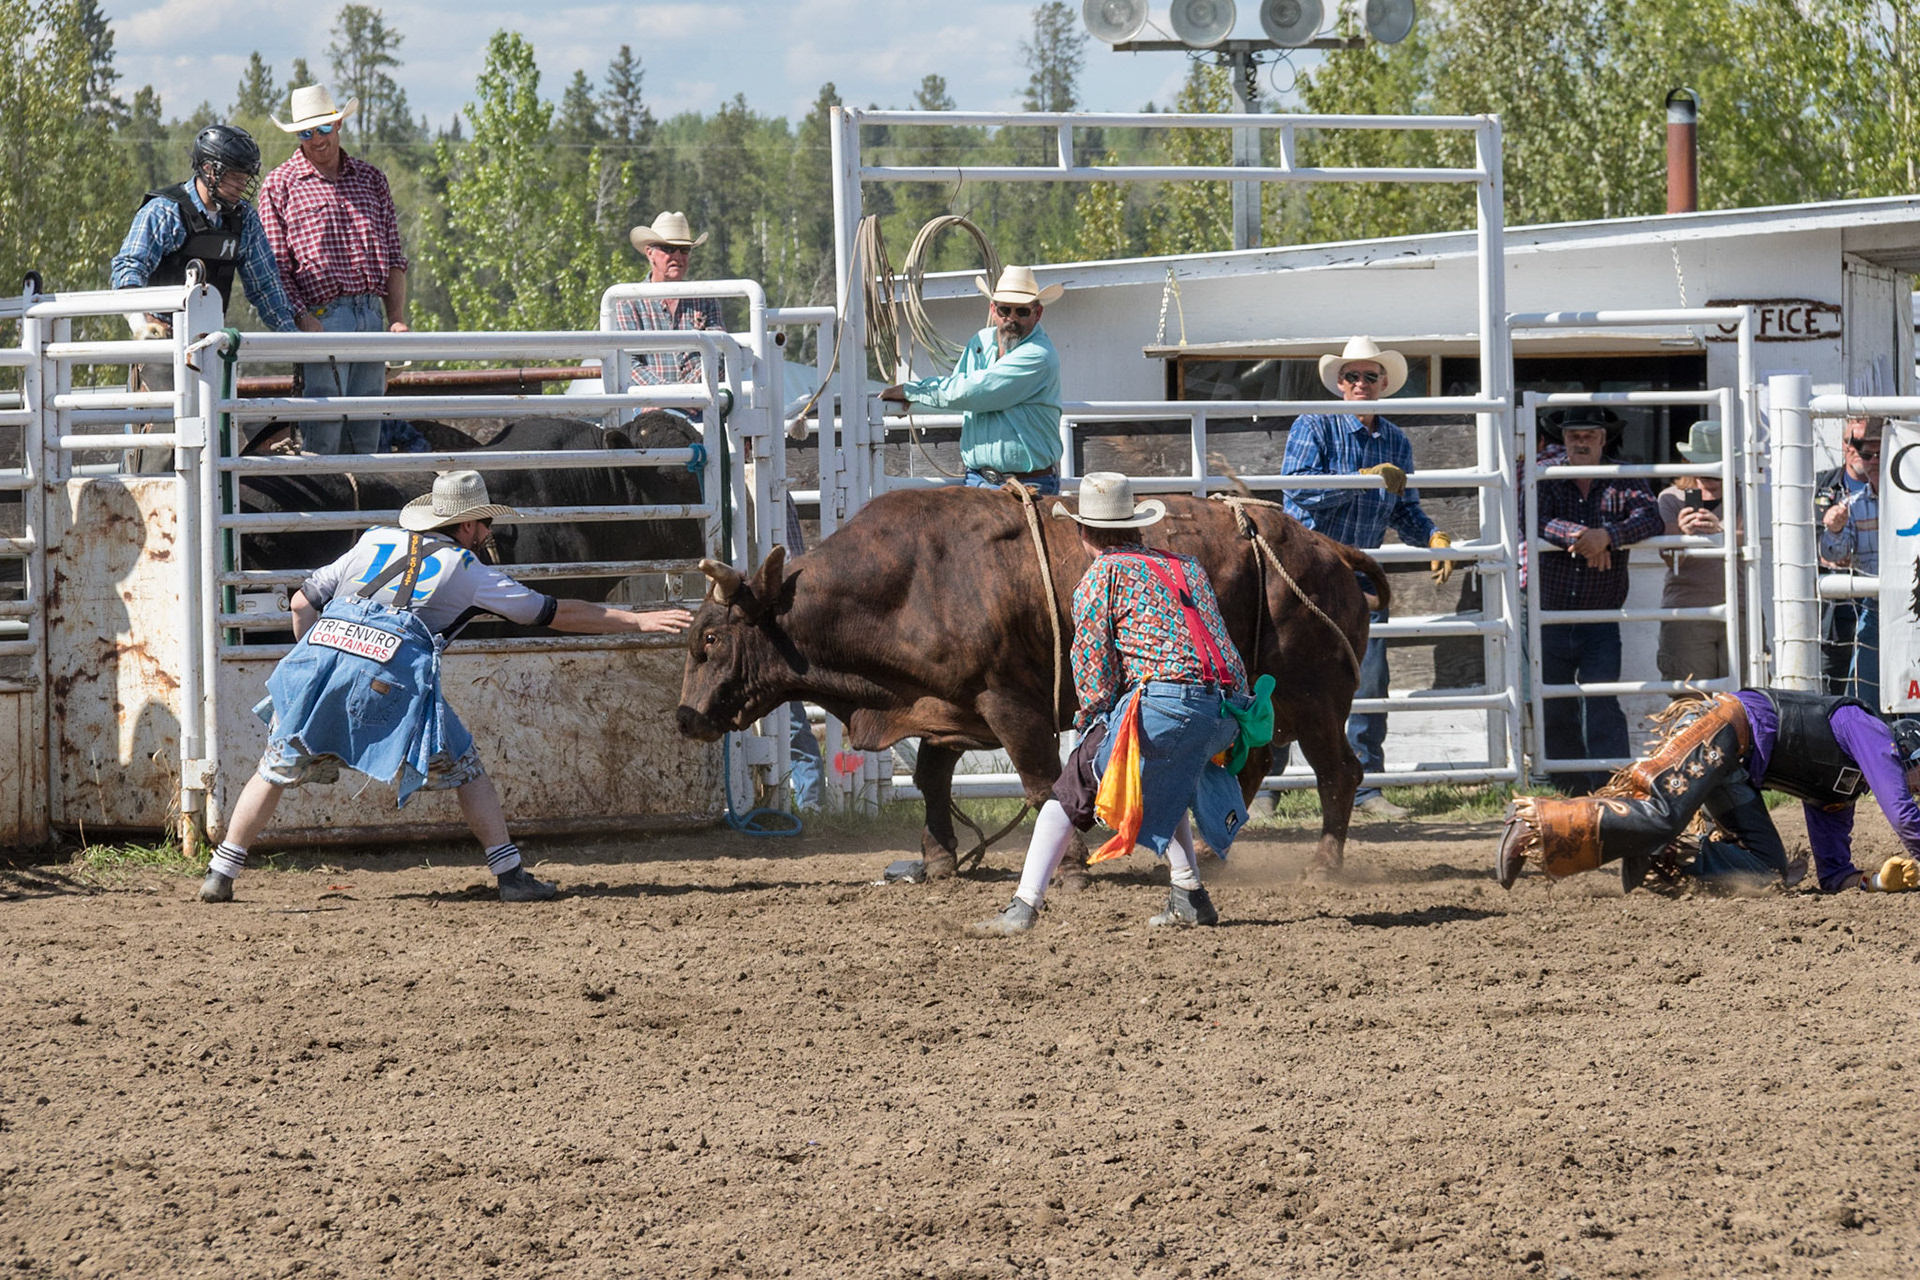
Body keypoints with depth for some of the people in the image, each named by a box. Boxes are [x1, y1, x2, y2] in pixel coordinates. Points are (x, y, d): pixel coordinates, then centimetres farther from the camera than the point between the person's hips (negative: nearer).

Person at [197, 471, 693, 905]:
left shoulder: (374, 542, 26)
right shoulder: (466, 570, 16)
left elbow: (303, 602, 26)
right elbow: (555, 613, 20)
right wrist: (636, 621, 26)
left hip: (320, 648, 4)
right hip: (392, 670, -3)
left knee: (277, 770, 14)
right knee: (464, 769, 9)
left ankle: (220, 875, 10)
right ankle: (511, 875, 5)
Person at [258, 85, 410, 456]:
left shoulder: (371, 179, 17)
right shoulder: (280, 185, 5)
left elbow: (394, 258, 16)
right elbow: (275, 268, -1)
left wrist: (397, 319, 4)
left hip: (372, 314, 4)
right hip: (322, 318, -4)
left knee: (366, 432, 4)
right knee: (322, 430, -11)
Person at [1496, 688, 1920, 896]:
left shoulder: (1839, 795, 25)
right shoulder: (1871, 733, 1)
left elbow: (1832, 875, 22)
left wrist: (1876, 880, 5)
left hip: (1733, 764, 10)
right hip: (1725, 726, -10)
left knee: (1766, 866, -1)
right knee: (1661, 817, -29)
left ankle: (1659, 860, -10)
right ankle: (1536, 824, -27)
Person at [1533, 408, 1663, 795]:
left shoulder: (1623, 479, 1)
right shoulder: (1544, 476, 1)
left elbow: (1650, 517, -16)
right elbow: (1532, 520, -17)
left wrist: (1608, 536, -33)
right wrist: (1579, 536, -32)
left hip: (1600, 623, -2)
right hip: (1549, 618, 2)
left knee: (1602, 708, -15)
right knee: (1555, 715, 8)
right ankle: (1574, 795, 20)